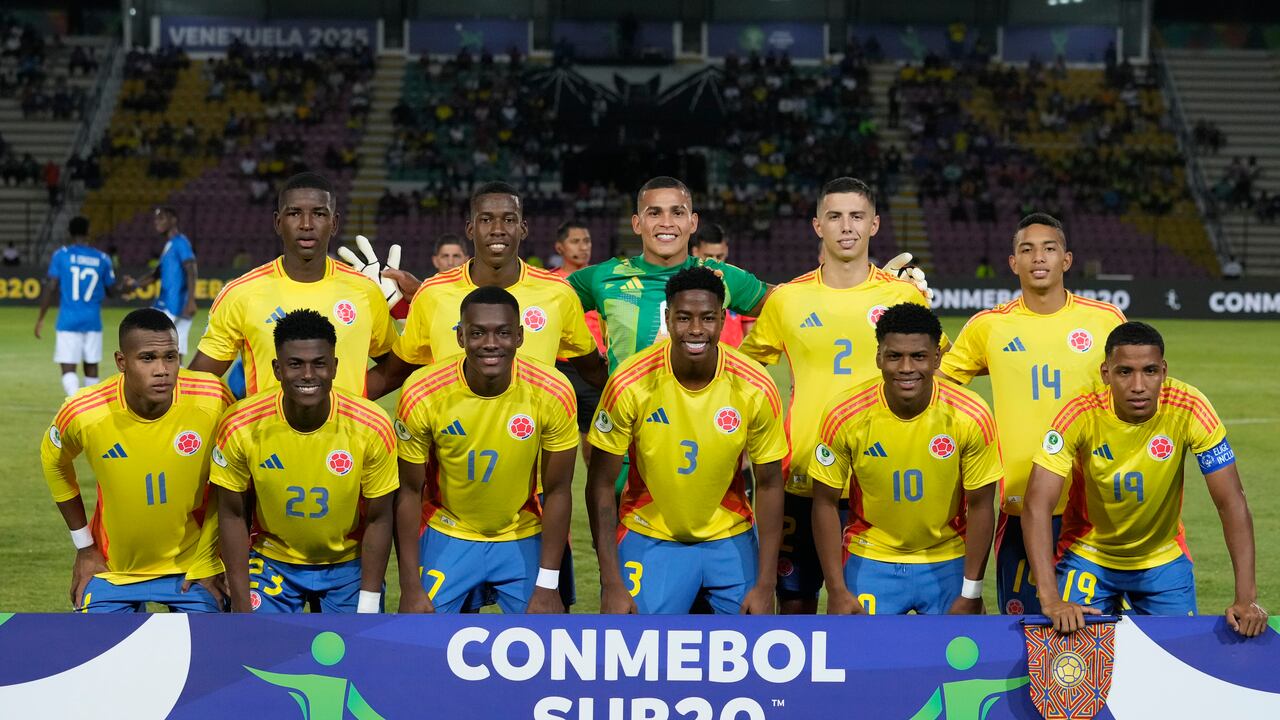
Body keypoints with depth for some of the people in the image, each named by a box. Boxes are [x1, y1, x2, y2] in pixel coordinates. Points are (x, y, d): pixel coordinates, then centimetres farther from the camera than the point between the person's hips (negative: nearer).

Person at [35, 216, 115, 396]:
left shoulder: (61, 255, -3)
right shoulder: (102, 258, 3)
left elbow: (51, 288, -6)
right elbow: (111, 290, 14)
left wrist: (41, 317, 2)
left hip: (68, 321, -2)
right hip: (93, 321, 2)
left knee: (68, 369, -5)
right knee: (91, 368, 13)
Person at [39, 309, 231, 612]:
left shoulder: (213, 400, -20)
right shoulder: (83, 414, -20)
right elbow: (54, 461, 3)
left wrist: (208, 558, -3)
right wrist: (84, 546, 5)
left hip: (193, 566, 0)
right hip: (113, 569, 0)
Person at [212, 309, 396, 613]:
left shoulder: (371, 426, -20)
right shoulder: (241, 426, -19)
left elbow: (378, 520, -8)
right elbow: (234, 515, -7)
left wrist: (368, 605, -9)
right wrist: (241, 604, -8)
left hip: (349, 564, 0)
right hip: (273, 562, 0)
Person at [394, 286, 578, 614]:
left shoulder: (553, 393, -19)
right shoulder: (422, 393, -20)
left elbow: (557, 491, -10)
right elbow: (410, 491, -10)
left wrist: (547, 586, -11)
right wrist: (410, 587, -11)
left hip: (524, 539, 1)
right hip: (447, 537, 0)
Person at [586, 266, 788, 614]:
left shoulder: (755, 389, -14)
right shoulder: (630, 383, -18)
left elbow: (769, 485, -4)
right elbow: (601, 485, -11)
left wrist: (765, 585, -7)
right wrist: (612, 584, -14)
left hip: (731, 539, 2)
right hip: (649, 538, -1)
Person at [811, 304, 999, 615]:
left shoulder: (970, 416, -17)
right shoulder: (844, 415, -17)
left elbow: (980, 506, -8)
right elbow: (826, 503, -8)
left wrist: (971, 593, -7)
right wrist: (837, 590, -10)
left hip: (948, 562, 0)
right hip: (871, 561, 0)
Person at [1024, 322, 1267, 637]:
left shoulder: (1189, 408, -23)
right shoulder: (1080, 415, -25)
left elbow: (1231, 502, -20)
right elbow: (1037, 505, -29)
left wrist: (1246, 598, -27)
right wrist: (1051, 599, -39)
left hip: (1164, 560, 1)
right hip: (1087, 556, -1)